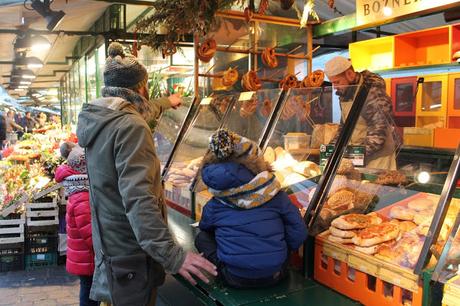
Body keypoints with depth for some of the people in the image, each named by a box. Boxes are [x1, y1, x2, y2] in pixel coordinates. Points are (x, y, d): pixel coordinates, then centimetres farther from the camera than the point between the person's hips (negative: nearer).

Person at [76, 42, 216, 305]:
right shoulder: (130, 127, -26)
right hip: (130, 249, -9)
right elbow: (138, 199, -35)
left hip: (106, 243, 9)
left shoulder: (98, 119, 3)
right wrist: (172, 254, -38)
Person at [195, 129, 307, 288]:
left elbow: (205, 228, 17)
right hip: (274, 275, 0)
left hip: (236, 279, 0)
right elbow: (299, 233, -3)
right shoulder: (274, 194, -7)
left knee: (201, 238, 17)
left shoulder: (213, 206, -5)